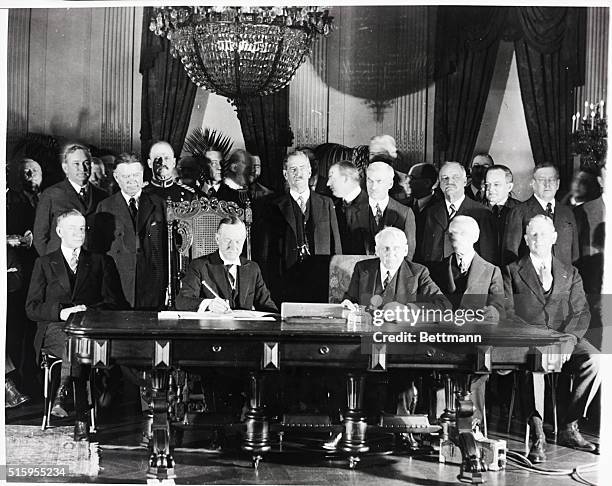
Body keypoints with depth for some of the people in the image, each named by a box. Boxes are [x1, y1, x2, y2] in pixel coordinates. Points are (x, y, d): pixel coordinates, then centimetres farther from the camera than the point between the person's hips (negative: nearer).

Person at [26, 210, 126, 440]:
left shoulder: (101, 262, 18)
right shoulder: (44, 263, 16)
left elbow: (115, 303, 9)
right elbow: (32, 308, 6)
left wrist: (88, 310, -11)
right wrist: (61, 312, -12)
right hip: (53, 330, 0)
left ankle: (62, 393, -35)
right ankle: (82, 416, -40)